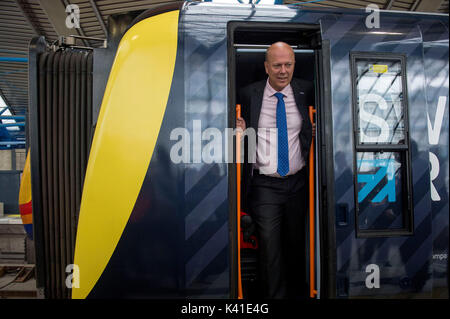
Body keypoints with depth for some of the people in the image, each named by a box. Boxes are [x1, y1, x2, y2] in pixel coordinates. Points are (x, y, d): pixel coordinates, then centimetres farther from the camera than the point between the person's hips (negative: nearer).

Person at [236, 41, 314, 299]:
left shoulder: (306, 91, 2)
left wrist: (315, 131, -2)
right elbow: (240, 127, 10)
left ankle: (299, 292, 38)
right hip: (264, 184, -2)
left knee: (297, 243, 16)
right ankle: (275, 296, 14)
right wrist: (239, 131, -11)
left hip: (298, 182, 2)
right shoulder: (249, 94, -1)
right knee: (270, 246, -5)